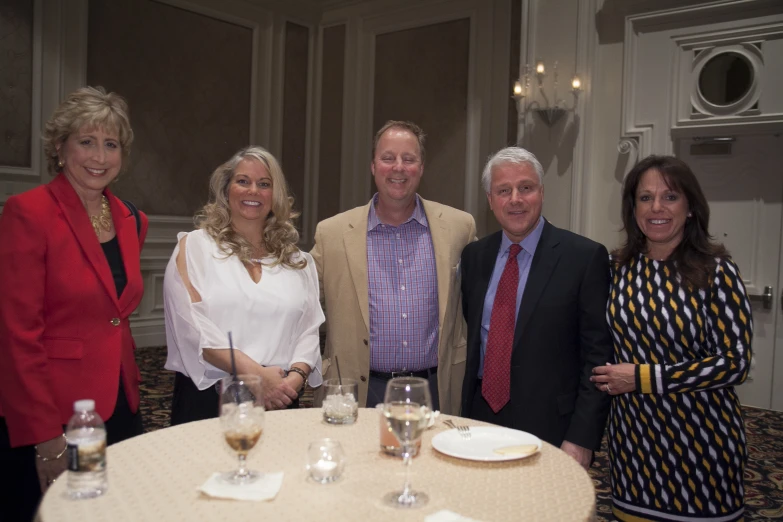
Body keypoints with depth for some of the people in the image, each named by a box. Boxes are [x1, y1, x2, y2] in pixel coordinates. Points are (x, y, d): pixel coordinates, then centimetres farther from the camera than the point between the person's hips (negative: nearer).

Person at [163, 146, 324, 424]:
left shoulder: (297, 261, 10)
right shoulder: (194, 246, 1)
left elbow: (309, 329, 5)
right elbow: (191, 324, -10)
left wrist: (297, 374, -14)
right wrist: (255, 374, -17)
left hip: (280, 400, 3)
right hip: (209, 399, -2)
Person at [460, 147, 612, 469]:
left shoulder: (585, 257, -9)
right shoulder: (474, 256, 5)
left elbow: (598, 355, -9)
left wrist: (581, 438, -14)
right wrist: (463, 414, 6)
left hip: (549, 428, -4)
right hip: (480, 418, 4)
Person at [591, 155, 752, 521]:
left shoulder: (716, 271, -10)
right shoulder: (617, 267, 0)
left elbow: (735, 362, -14)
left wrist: (643, 377, -17)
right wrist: (608, 379, -3)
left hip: (701, 438, -3)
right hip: (632, 437, 3)